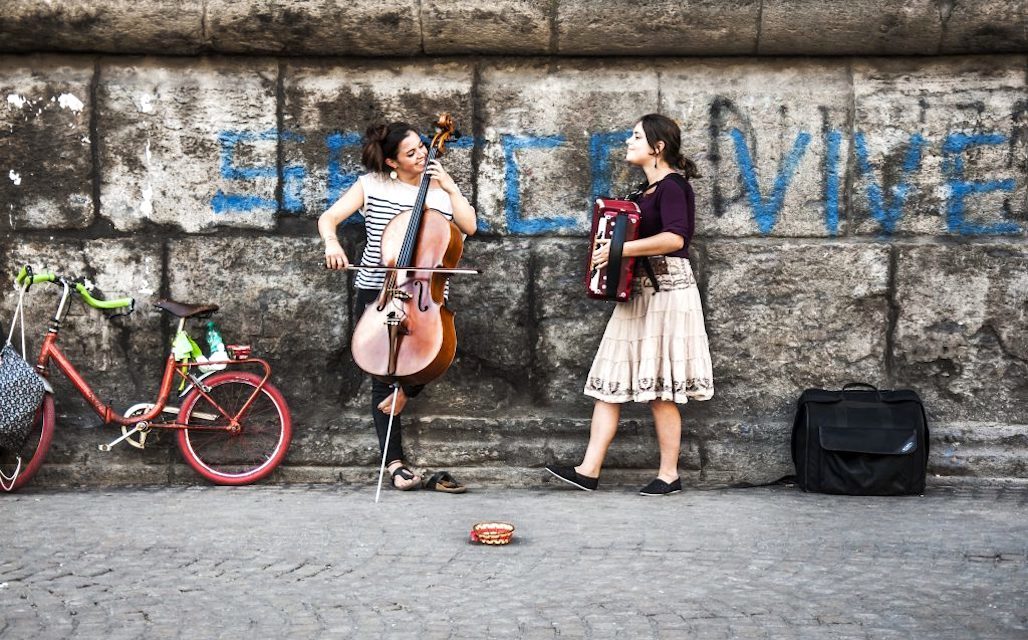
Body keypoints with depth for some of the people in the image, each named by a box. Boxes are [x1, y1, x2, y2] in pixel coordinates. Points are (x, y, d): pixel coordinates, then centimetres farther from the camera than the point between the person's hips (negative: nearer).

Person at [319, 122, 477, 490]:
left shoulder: (440, 189, 8)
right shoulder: (372, 185, 3)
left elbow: (469, 227, -4)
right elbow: (328, 218, -1)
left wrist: (450, 187, -7)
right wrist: (332, 244, -22)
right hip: (376, 294, -1)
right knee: (381, 380, -3)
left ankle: (406, 391, 8)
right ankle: (395, 462, 3)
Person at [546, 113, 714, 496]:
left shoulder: (672, 185, -11)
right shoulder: (647, 189, 17)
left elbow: (675, 237, -27)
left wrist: (621, 249, -24)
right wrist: (607, 247, 12)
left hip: (666, 291, -10)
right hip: (638, 291, 10)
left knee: (660, 391, -3)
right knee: (610, 383, 4)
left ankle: (669, 475, 7)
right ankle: (589, 471, 5)